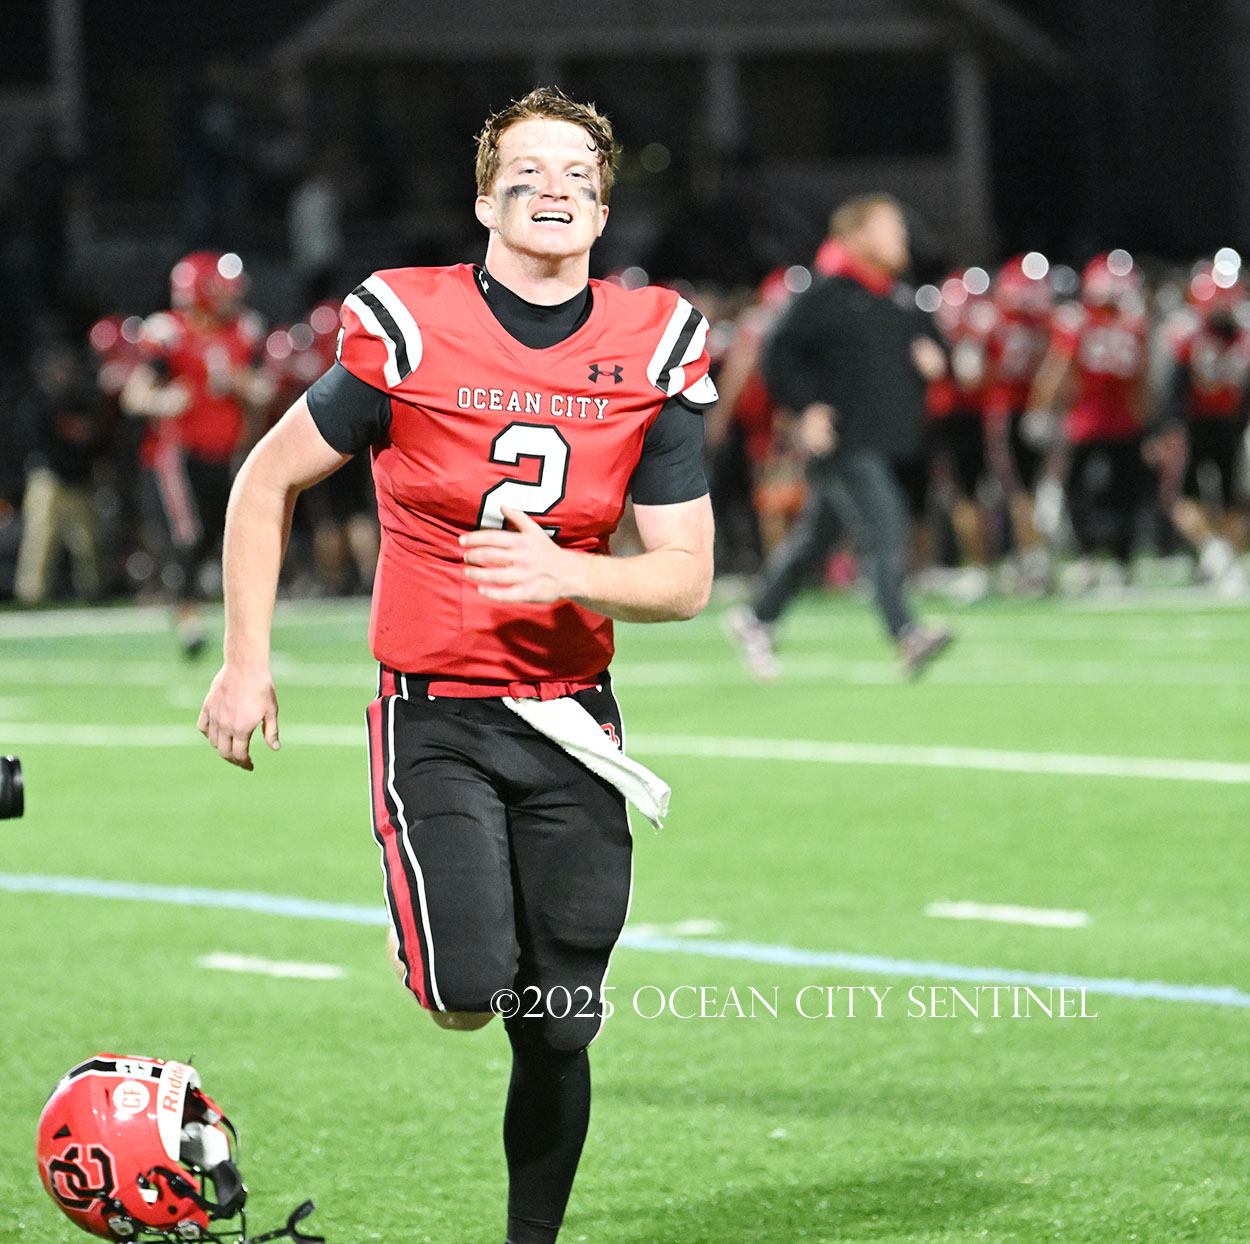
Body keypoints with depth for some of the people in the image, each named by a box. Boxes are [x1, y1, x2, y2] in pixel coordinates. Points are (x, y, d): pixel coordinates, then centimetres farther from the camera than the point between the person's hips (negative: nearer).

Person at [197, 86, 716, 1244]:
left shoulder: (654, 349, -2)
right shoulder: (409, 329, -9)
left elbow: (687, 578, -1)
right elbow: (266, 482, 4)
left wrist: (564, 573, -20)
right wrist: (246, 662, 0)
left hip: (571, 721, 3)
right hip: (435, 714, -3)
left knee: (559, 1032, 3)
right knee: (468, 993, -19)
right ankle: (429, 919, 17)